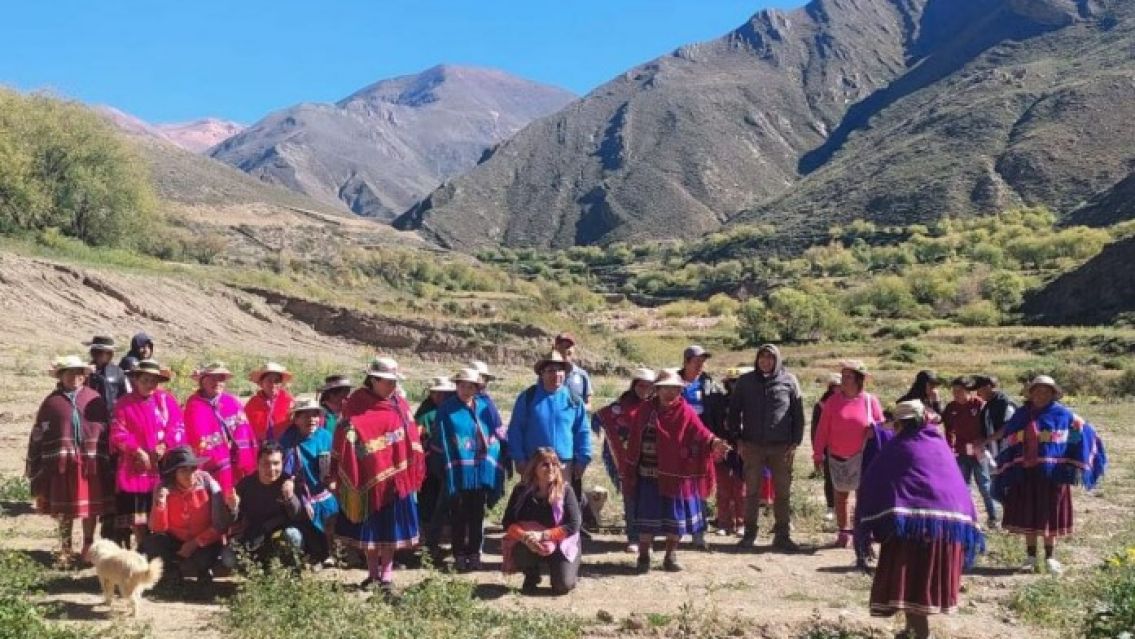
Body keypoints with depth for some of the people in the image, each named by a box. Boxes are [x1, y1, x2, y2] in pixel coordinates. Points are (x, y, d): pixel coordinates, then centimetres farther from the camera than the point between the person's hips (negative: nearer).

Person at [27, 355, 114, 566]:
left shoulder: (94, 399, 6)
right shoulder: (52, 402, 4)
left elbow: (107, 431, 6)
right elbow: (39, 435, 4)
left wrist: (108, 462, 1)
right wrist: (36, 469, 0)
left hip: (91, 463, 0)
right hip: (62, 464, 0)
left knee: (91, 506, 7)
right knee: (64, 508, 8)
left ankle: (88, 547, 22)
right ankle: (65, 549, 20)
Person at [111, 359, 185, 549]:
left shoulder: (167, 400, 6)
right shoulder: (124, 404, 3)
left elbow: (178, 428, 2)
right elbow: (118, 434, -4)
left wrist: (164, 445, -13)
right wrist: (137, 451, -14)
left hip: (163, 468, 1)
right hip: (135, 469, 0)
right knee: (137, 521, 4)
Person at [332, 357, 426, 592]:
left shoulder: (399, 404, 3)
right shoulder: (357, 406, -8)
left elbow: (411, 438, 6)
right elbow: (345, 440, -11)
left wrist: (414, 472, 3)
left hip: (394, 476, 3)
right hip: (367, 478, -2)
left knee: (391, 527, 7)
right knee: (369, 527, 9)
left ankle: (387, 575, 15)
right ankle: (373, 574, 22)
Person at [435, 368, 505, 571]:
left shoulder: (485, 407, 2)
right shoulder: (446, 410, -6)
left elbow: (496, 436, 5)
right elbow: (442, 441, -7)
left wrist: (496, 468, 0)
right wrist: (446, 469, -12)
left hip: (481, 471, 3)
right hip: (458, 471, -3)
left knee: (477, 515, 12)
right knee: (458, 516, 7)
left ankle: (474, 553, 23)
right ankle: (460, 555, 18)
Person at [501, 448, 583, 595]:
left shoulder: (565, 490, -13)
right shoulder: (522, 490, -8)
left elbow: (574, 525, -18)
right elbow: (508, 522, -10)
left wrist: (543, 535, -28)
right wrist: (524, 536, -31)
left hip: (560, 543, -1)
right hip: (528, 543, 1)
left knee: (563, 586, -20)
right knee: (520, 553, -33)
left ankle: (571, 566, 18)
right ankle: (531, 577, 3)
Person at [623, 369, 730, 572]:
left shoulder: (685, 413, -3)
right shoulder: (646, 411, 2)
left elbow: (700, 433, -17)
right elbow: (635, 441, 4)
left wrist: (713, 442, -38)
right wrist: (630, 471, 2)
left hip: (675, 474, 0)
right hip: (649, 474, 0)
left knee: (675, 516, 7)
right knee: (647, 515, 4)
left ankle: (671, 557, 22)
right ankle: (644, 557, 15)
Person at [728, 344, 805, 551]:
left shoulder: (789, 381, 1)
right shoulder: (745, 381, 3)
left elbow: (798, 413, 4)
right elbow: (734, 411, 8)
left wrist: (795, 442, -2)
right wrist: (738, 440, 1)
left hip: (781, 446, 0)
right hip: (753, 446, 1)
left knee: (783, 492, 4)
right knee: (752, 491, 5)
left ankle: (782, 535, 11)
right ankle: (749, 533, 14)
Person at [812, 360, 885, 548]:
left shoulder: (870, 400, -3)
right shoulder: (833, 401, 0)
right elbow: (823, 429, 0)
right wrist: (818, 454, -3)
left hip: (862, 457, -2)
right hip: (837, 457, 2)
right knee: (841, 495, 9)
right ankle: (844, 533, 18)